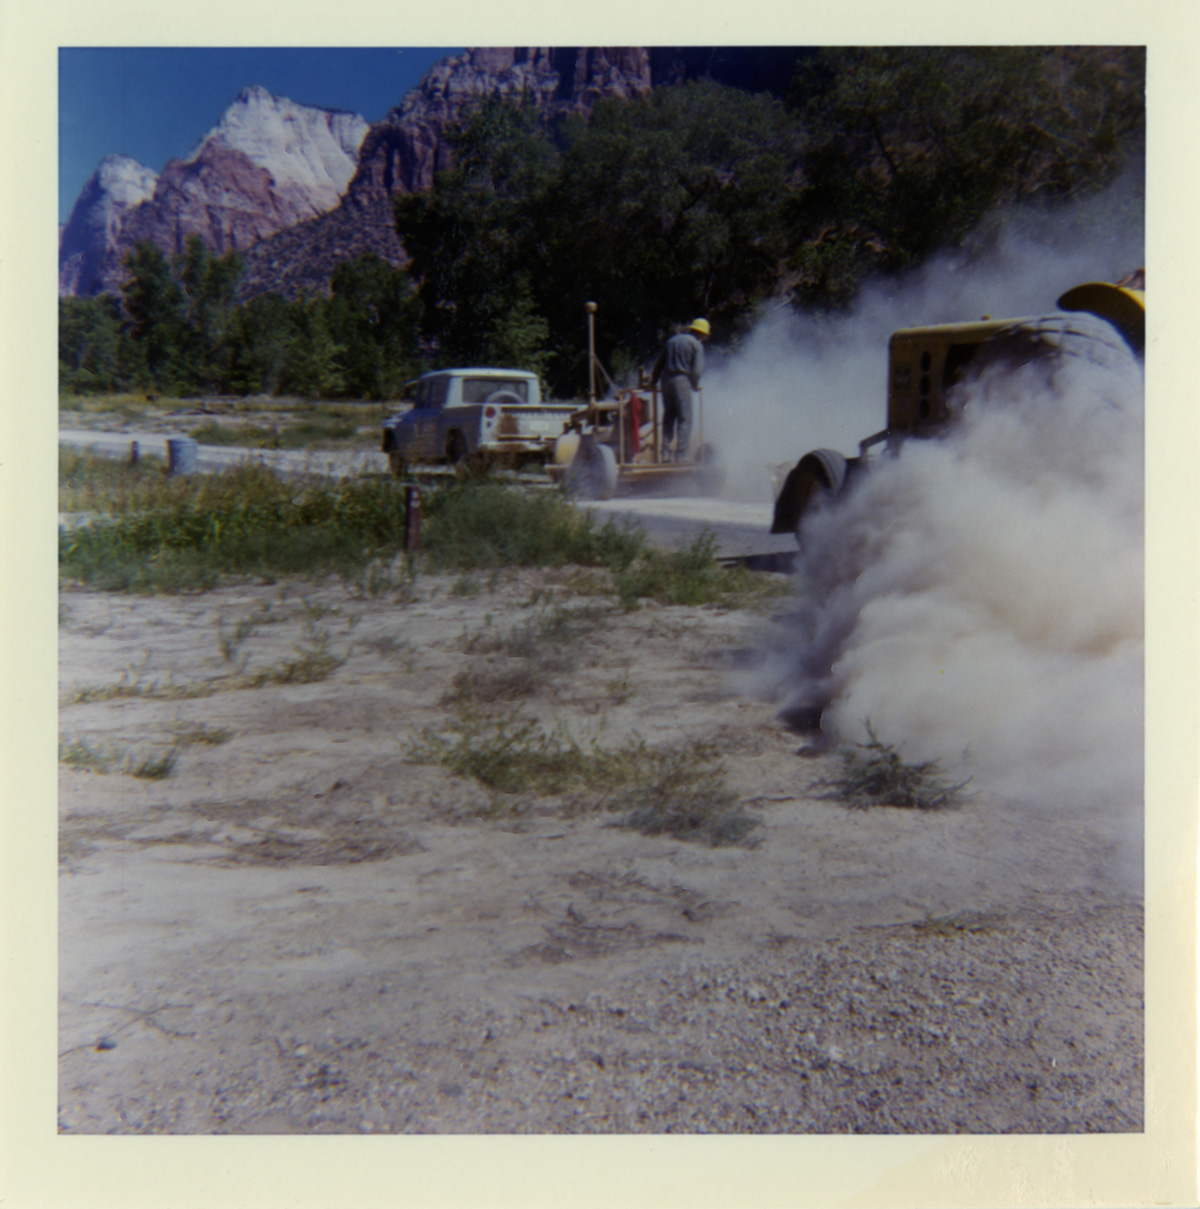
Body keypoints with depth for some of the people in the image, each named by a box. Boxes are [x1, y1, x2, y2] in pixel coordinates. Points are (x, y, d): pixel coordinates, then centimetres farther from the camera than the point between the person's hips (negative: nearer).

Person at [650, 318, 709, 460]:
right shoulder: (696, 344, -1)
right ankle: (681, 455, -7)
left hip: (666, 380, 6)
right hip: (682, 381, -6)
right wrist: (695, 385, 5)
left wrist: (652, 381, 20)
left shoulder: (671, 341, 18)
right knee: (684, 419, -2)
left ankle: (665, 454, 8)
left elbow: (658, 364, 17)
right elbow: (697, 369, -9)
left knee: (668, 417, 11)